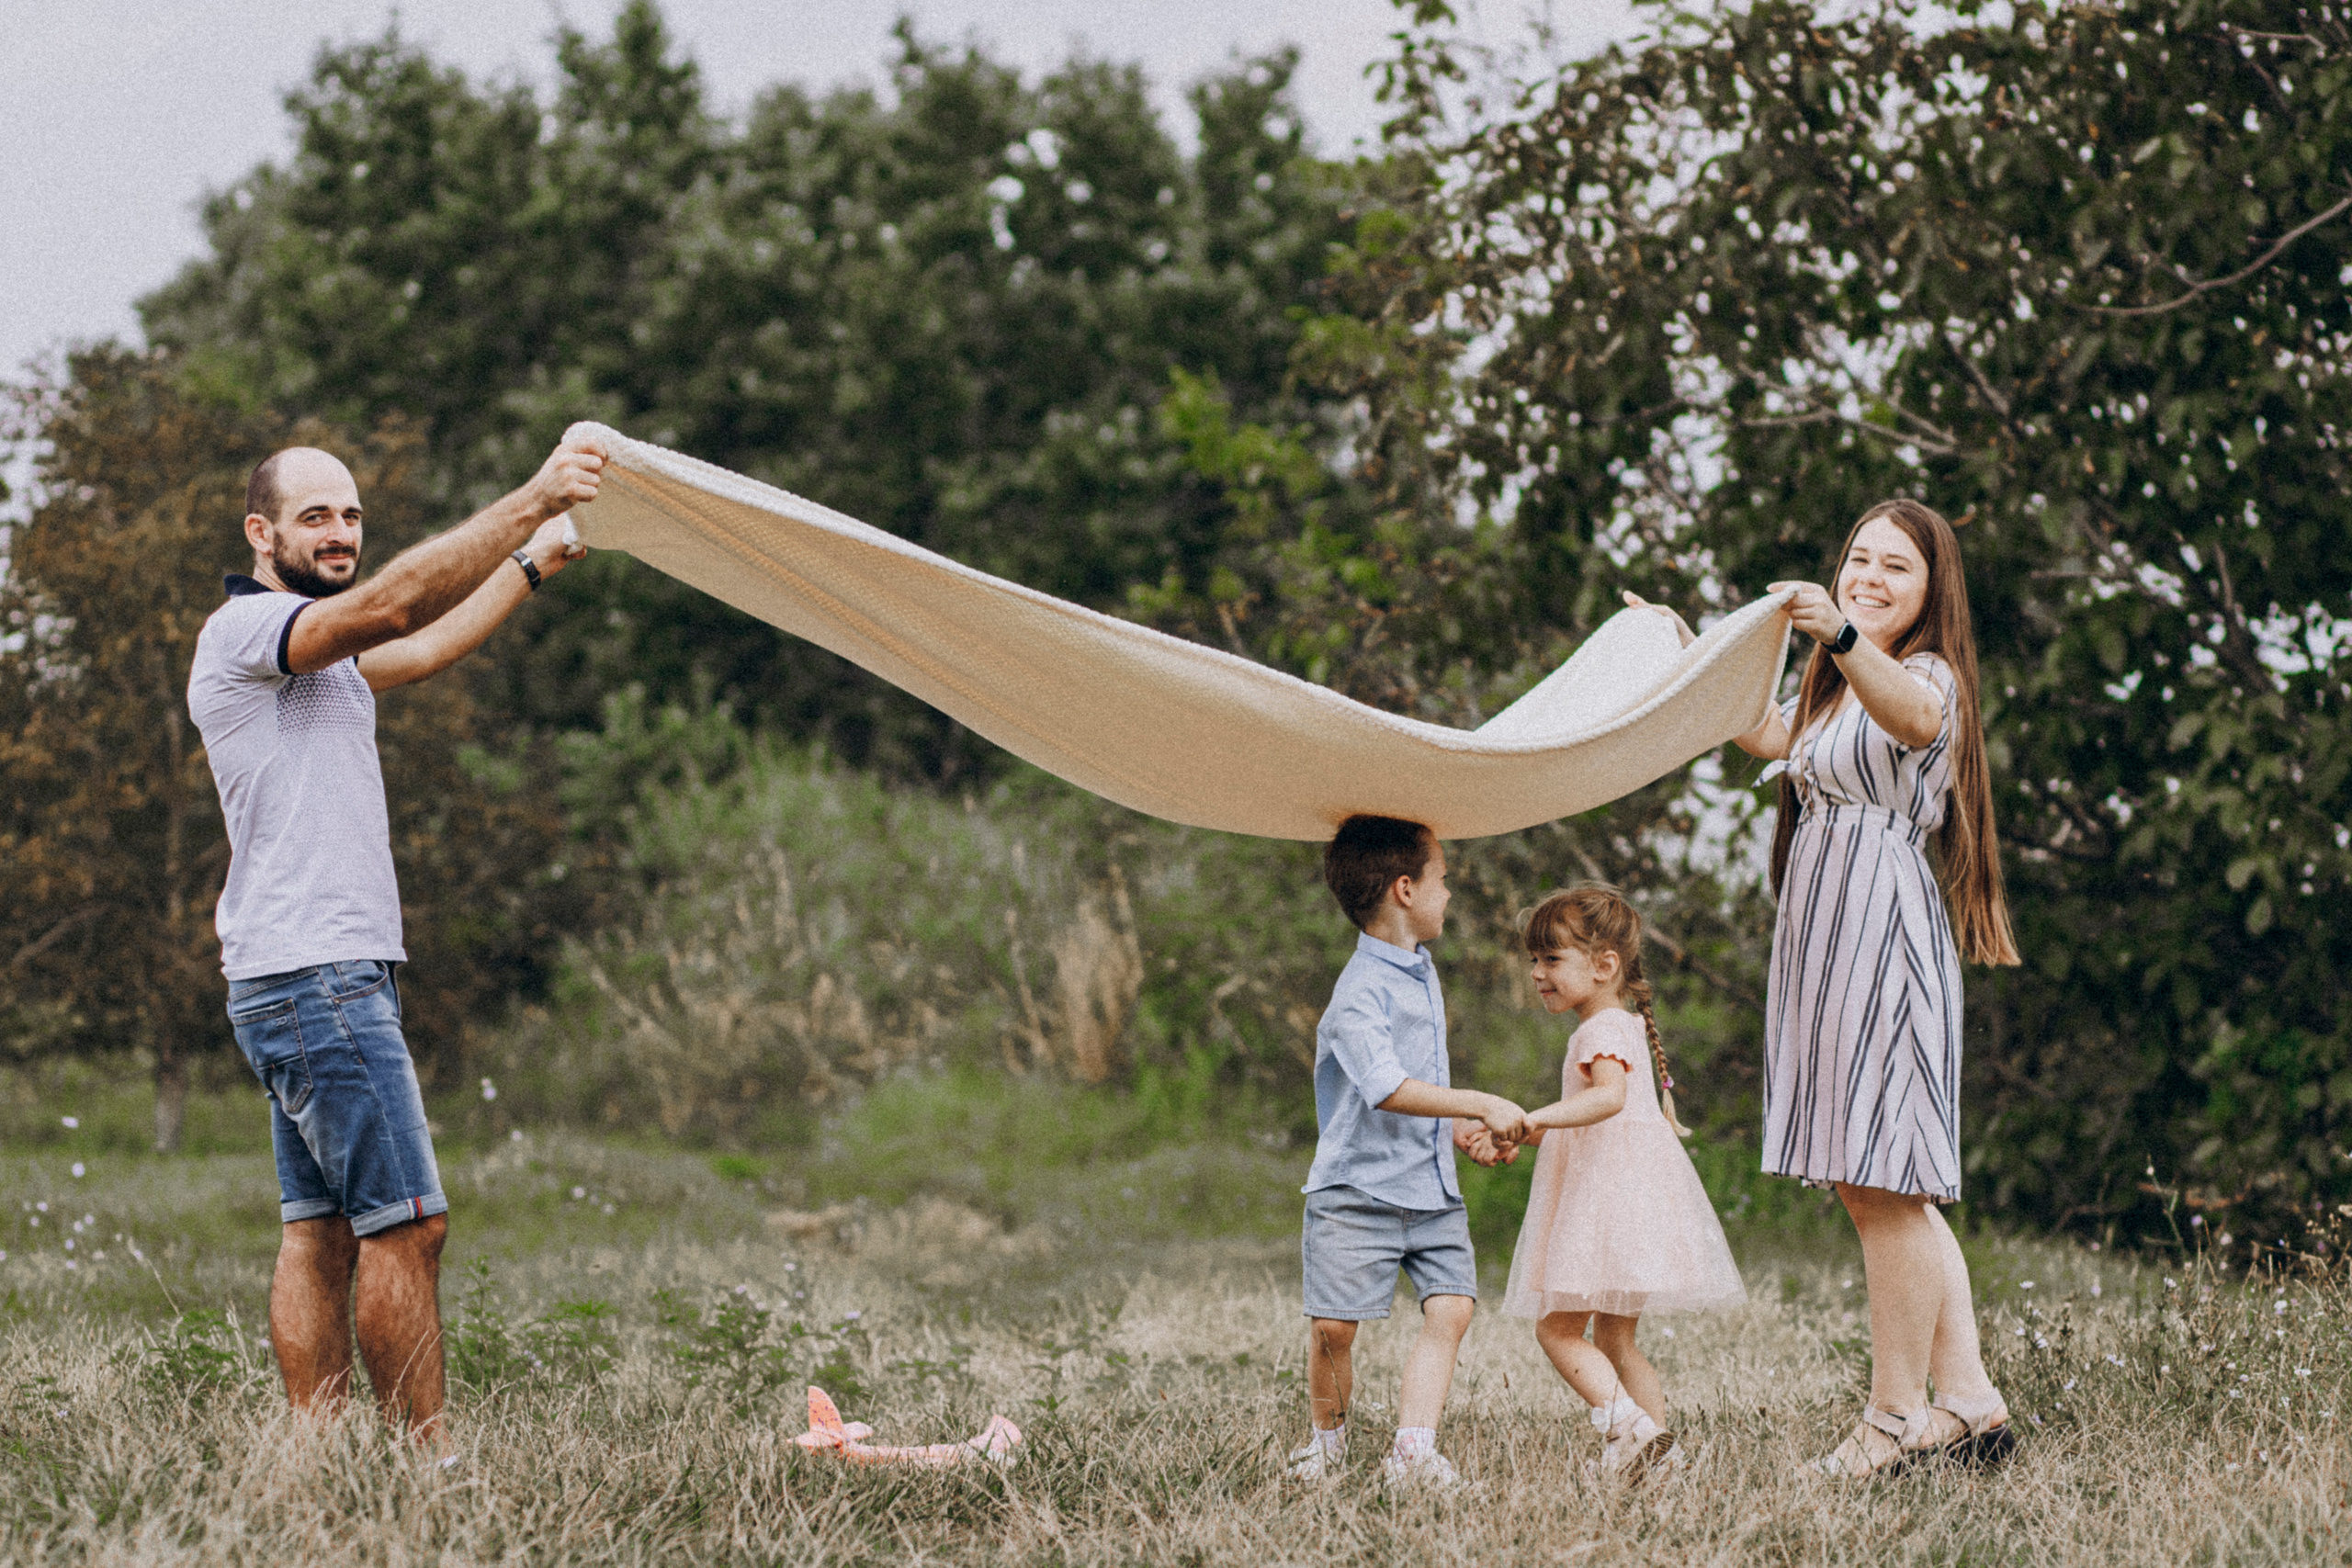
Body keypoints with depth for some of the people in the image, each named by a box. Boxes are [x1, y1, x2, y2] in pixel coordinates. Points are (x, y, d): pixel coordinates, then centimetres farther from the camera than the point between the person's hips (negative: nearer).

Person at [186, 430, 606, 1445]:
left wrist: (531, 563, 28)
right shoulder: (246, 629, -9)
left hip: (318, 984, 10)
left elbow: (425, 648, 30)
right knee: (405, 1221, -12)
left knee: (321, 1230, 5)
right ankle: (425, 1456, -11)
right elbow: (390, 607, -23)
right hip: (319, 979, -10)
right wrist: (530, 503, -25)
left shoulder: (318, 660, 22)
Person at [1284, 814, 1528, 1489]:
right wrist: (1479, 1105, -28)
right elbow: (1388, 1089, -28)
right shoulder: (1360, 992, -16)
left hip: (1431, 1189, 8)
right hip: (1359, 1187, -7)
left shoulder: (1420, 972, 14)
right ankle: (1328, 1438, 20)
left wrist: (1462, 1131, 10)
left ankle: (1412, 1448, -8)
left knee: (1451, 1306, -9)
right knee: (1334, 1325, -5)